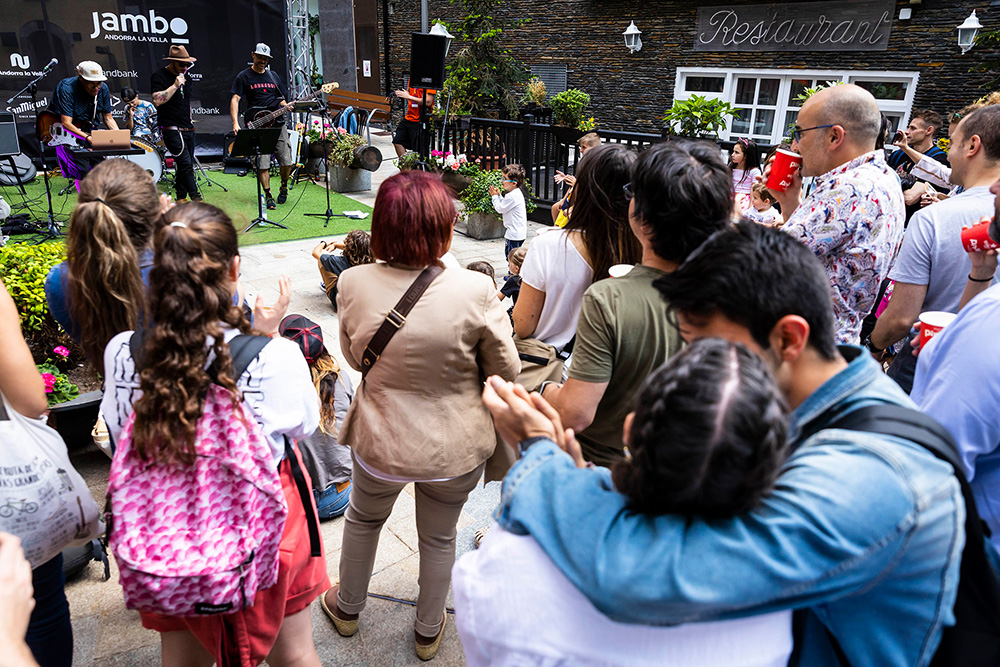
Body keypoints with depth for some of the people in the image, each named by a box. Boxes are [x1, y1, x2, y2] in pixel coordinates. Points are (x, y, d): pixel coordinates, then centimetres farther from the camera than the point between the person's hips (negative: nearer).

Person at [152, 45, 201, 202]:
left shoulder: (186, 77, 16)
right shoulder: (160, 76, -6)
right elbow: (157, 100, -20)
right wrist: (175, 86, -20)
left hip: (188, 129, 7)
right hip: (171, 129, -7)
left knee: (186, 166, 8)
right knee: (185, 164, -17)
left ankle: (181, 198, 17)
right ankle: (196, 199, -16)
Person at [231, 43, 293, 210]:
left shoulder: (273, 76, 18)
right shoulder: (244, 76, 4)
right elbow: (235, 100, -4)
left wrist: (286, 106, -1)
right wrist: (235, 123, -17)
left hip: (277, 123, 3)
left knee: (287, 161, -3)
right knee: (262, 163, -8)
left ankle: (284, 185, 25)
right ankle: (268, 196, 4)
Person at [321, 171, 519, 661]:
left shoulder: (355, 283, -17)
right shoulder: (475, 291, -25)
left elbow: (354, 357, -1)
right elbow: (507, 371, -12)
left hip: (380, 442, 1)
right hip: (455, 448, -1)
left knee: (363, 519, 32)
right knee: (438, 537, 26)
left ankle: (347, 608, 57)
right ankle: (428, 632, 50)